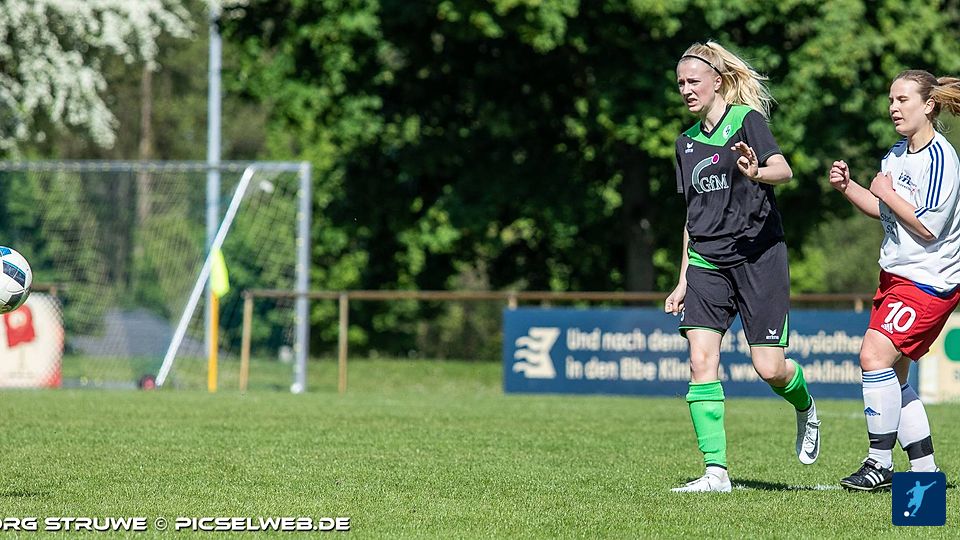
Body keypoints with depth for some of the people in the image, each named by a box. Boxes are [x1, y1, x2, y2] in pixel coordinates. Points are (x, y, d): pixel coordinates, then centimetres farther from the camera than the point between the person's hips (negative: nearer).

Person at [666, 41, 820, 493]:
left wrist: (757, 173, -43)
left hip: (757, 256, -5)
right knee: (701, 360, -11)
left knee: (769, 367, -7)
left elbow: (784, 170, -20)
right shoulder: (687, 142, 16)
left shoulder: (747, 121, -4)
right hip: (707, 261, 6)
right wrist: (683, 281, 19)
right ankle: (715, 470, -12)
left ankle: (806, 409, 29)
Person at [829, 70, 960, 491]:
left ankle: (880, 462, -15)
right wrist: (847, 187, 9)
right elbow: (884, 211, 24)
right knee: (892, 377, 9)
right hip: (896, 275, 10)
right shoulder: (897, 153, 11)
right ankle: (924, 468, 17)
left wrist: (887, 192, -13)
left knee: (875, 356, -21)